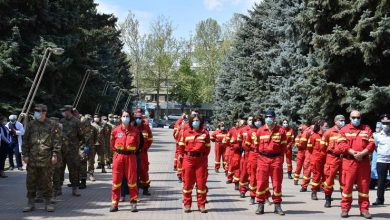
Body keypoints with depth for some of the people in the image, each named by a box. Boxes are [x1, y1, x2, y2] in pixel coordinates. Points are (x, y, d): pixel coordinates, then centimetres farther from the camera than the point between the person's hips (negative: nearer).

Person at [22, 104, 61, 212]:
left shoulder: (52, 126, 1)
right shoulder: (31, 125, 7)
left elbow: (56, 141, 1)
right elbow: (25, 141, 9)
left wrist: (55, 155, -6)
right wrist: (25, 154, 2)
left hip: (46, 159, -2)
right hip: (32, 158, 2)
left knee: (47, 181, 3)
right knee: (31, 181, 5)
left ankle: (47, 202, 13)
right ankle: (31, 202, 14)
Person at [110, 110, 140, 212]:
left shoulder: (135, 131, 0)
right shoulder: (116, 130, -1)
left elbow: (137, 143, 13)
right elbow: (112, 144, 12)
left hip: (131, 156, 0)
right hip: (118, 156, 0)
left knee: (132, 179, 2)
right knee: (116, 180, 3)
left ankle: (133, 202, 11)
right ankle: (114, 203, 9)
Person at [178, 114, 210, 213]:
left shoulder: (205, 133, 1)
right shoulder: (186, 133, 1)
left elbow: (207, 147, 7)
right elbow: (181, 146, 8)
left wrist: (203, 156, 4)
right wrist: (186, 155, 8)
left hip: (201, 160, 0)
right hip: (188, 160, 0)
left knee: (201, 182, 2)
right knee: (187, 182, 5)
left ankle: (201, 205, 11)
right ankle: (187, 204, 14)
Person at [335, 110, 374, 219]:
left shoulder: (367, 129, 10)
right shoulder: (344, 130, 5)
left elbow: (371, 144, 0)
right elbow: (341, 145, -6)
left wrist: (362, 153, -14)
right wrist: (353, 153, -16)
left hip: (364, 161, 2)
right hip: (349, 161, -2)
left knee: (364, 185, 5)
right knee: (347, 185, -1)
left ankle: (364, 209, 12)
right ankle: (345, 208, 6)